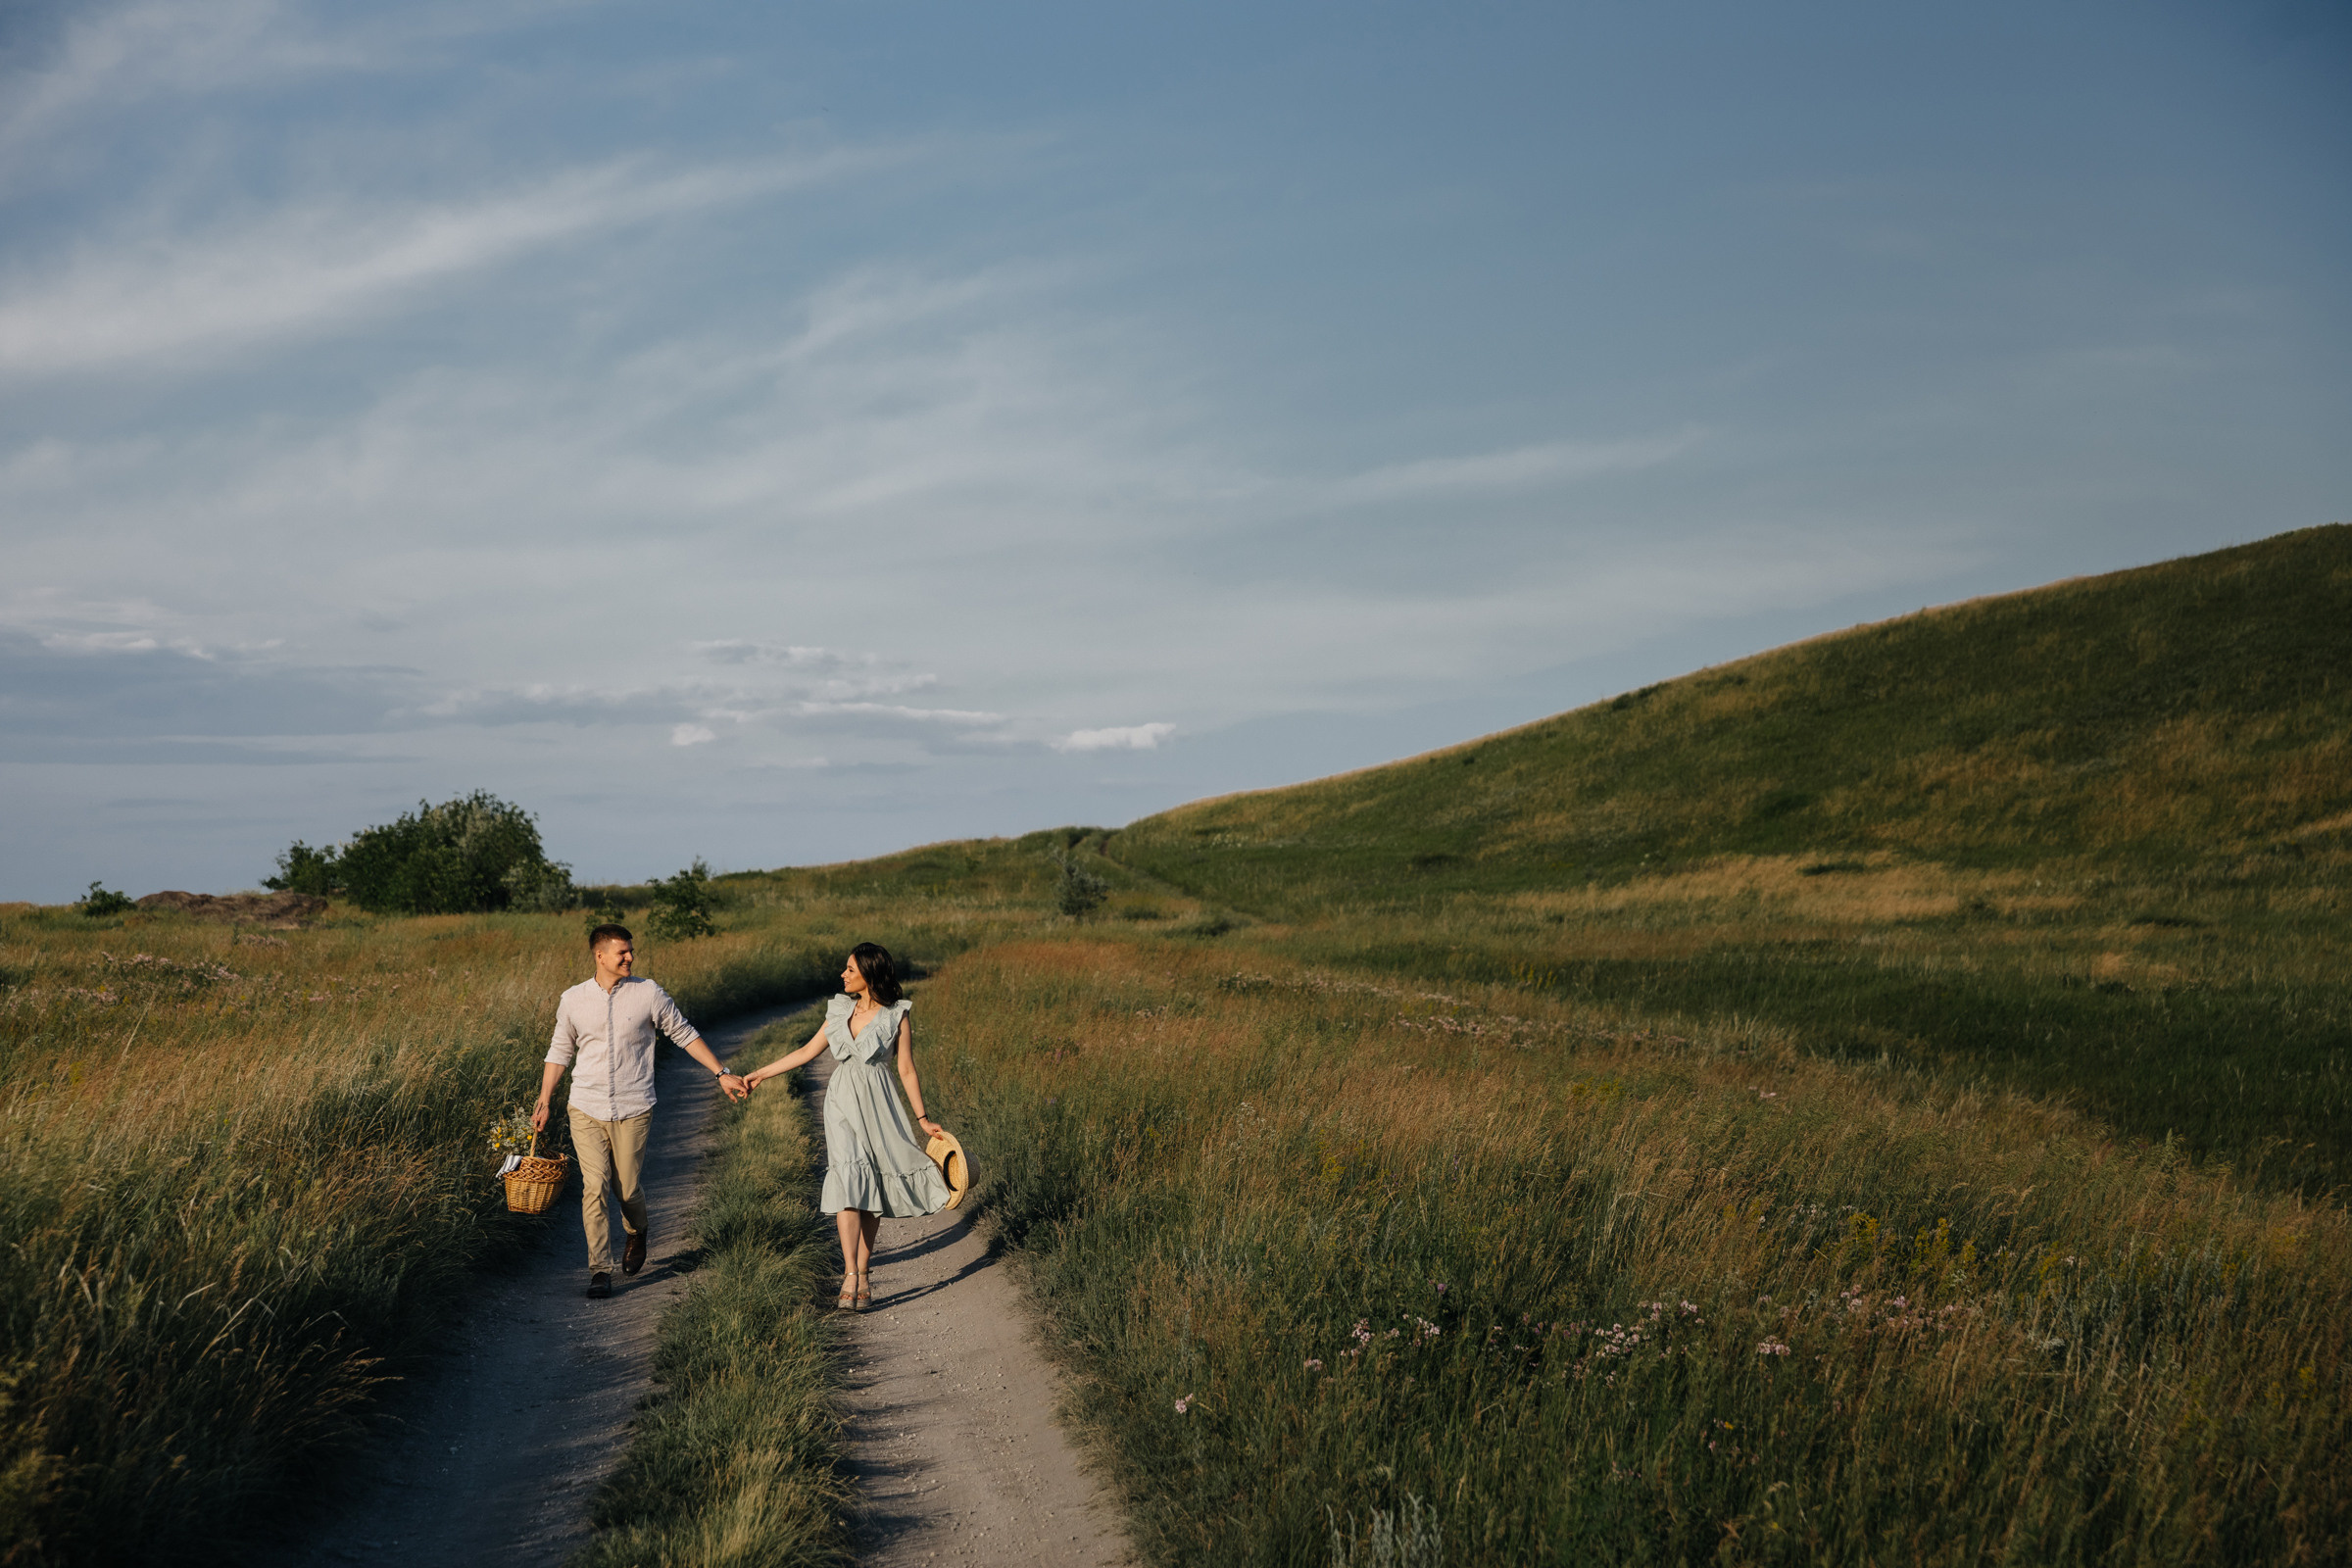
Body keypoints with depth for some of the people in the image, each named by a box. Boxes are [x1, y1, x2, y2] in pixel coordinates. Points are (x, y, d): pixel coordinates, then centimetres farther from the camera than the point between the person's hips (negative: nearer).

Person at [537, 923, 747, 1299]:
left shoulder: (649, 994, -2)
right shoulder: (572, 1000, 2)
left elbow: (685, 1034, 7)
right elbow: (560, 1052, 14)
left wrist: (722, 1074, 4)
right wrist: (544, 1103, 12)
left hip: (632, 1110, -1)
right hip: (586, 1109, 1)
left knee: (628, 1188, 4)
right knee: (594, 1187, -8)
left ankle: (636, 1235, 38)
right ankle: (600, 1271, 0)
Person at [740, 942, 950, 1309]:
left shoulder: (898, 1015, -2)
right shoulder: (841, 1009, 10)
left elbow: (907, 1070, 0)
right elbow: (808, 1051, 17)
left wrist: (922, 1119, -2)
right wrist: (761, 1074, 17)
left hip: (877, 1106, -2)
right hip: (842, 1103, 2)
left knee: (871, 1187, 1)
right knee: (847, 1181, -13)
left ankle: (862, 1271, 13)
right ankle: (852, 1275, -18)